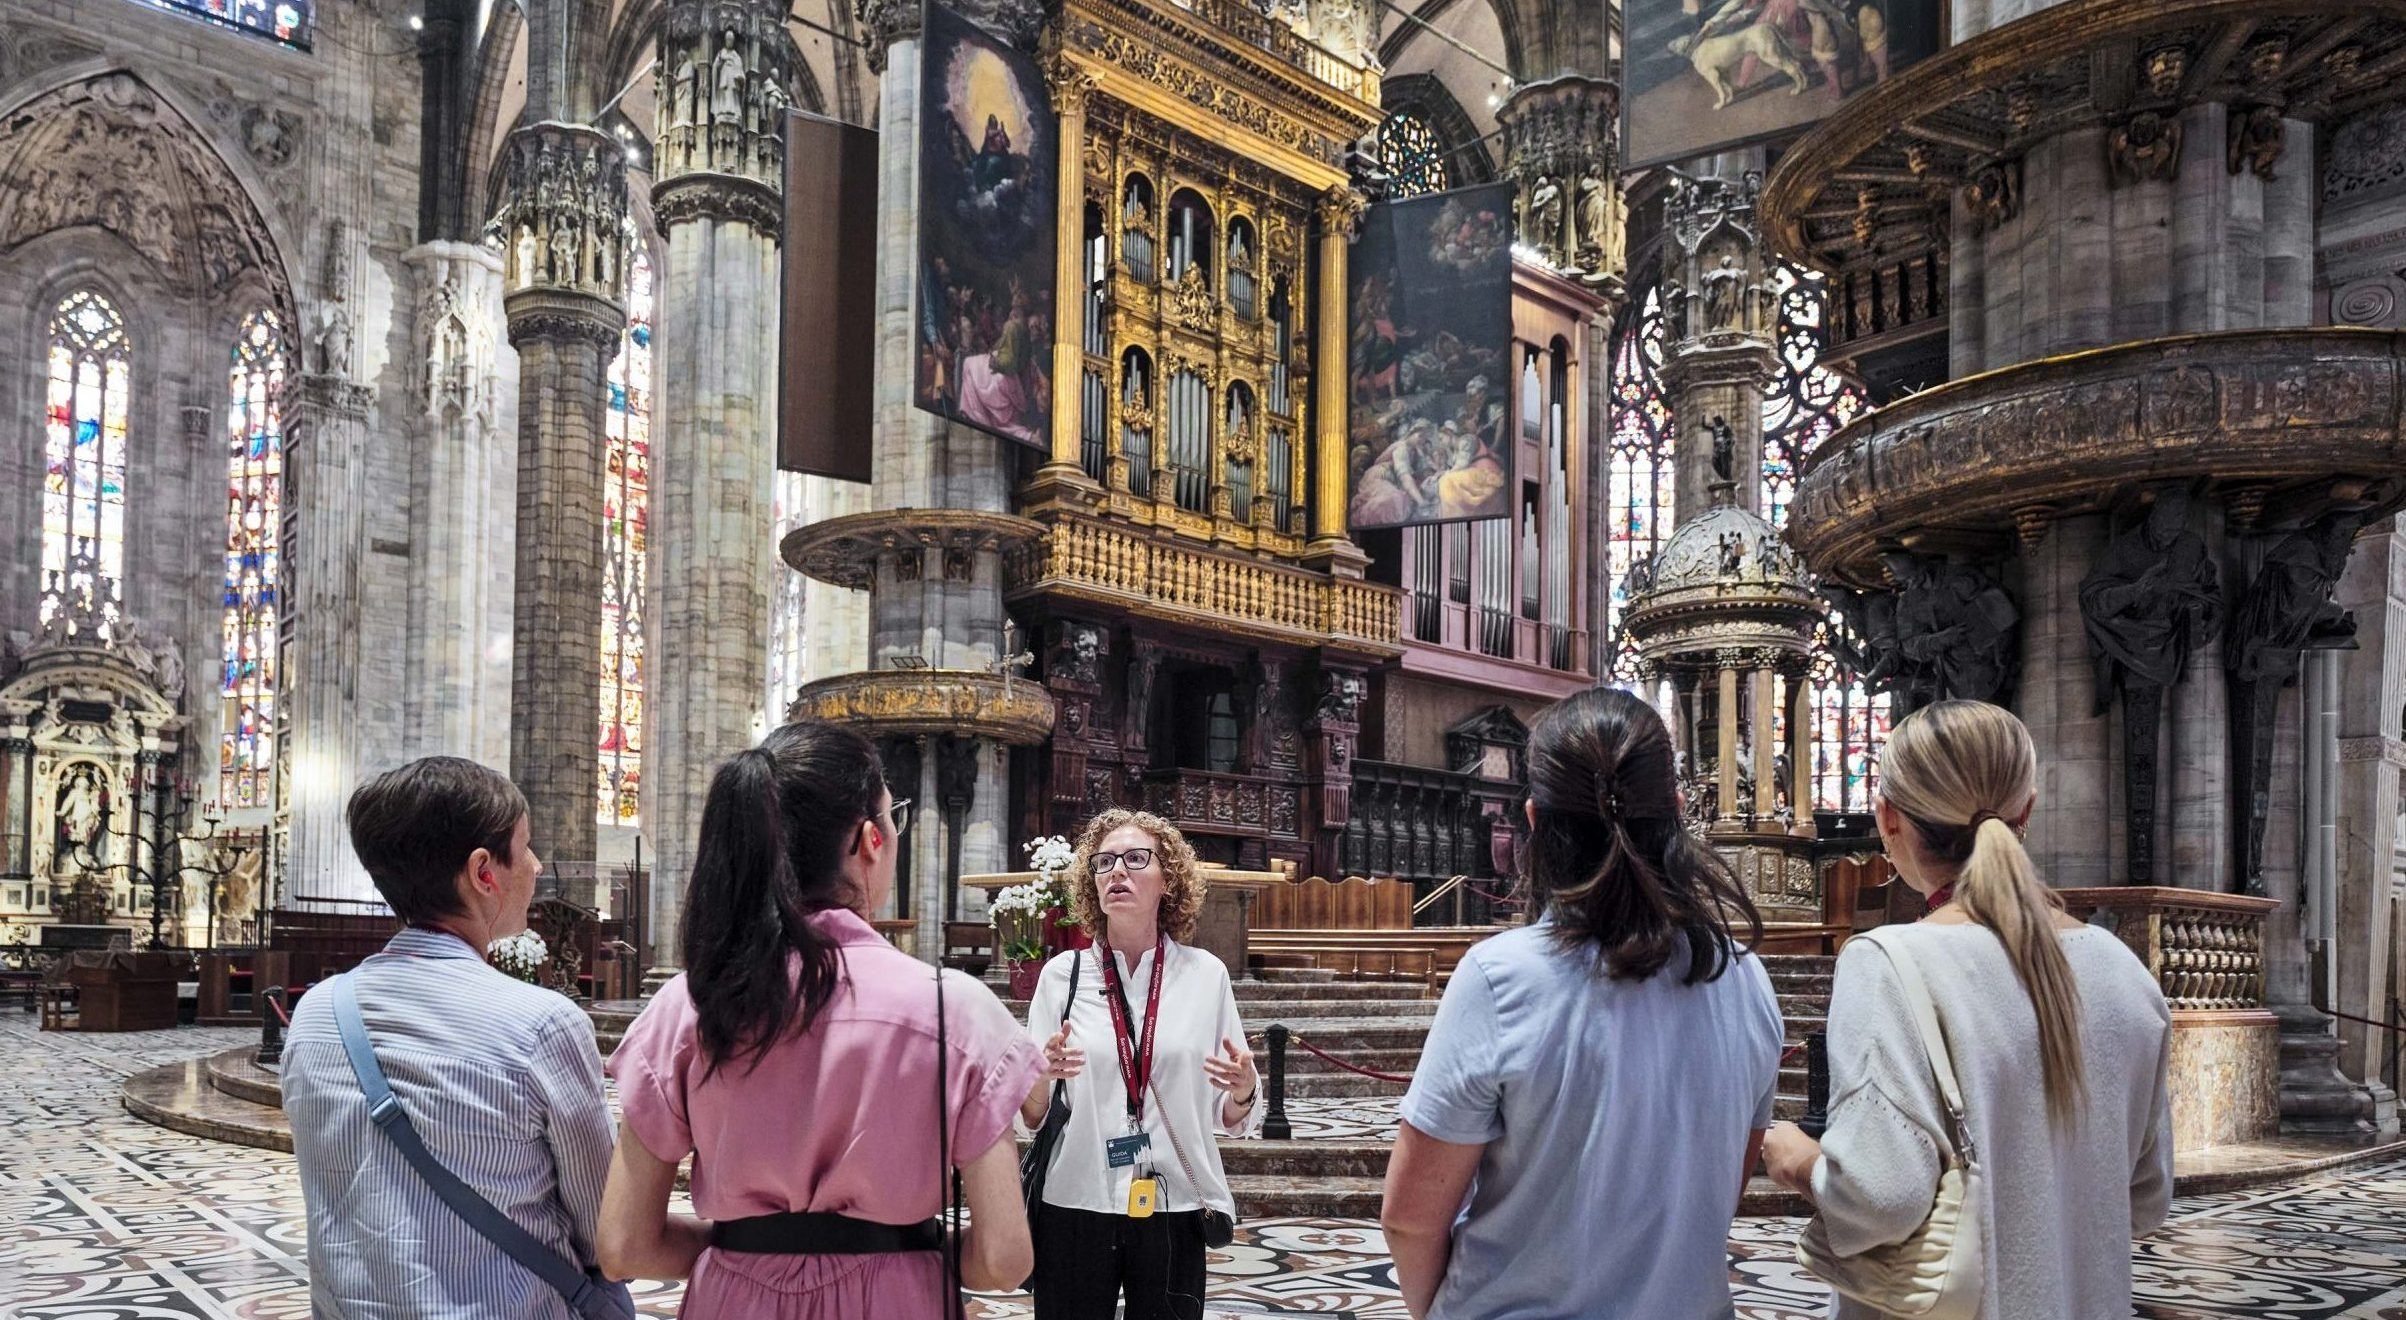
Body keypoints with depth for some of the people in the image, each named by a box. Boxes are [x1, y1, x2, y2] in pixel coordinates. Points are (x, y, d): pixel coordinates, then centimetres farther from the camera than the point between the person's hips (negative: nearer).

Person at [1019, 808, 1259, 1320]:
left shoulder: (1205, 973, 1)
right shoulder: (1062, 973, 1)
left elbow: (1229, 1119, 6)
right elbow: (1032, 1114, 2)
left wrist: (1244, 1091, -15)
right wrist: (1043, 1073, -19)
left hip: (1172, 1213, 0)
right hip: (1074, 1210, 0)